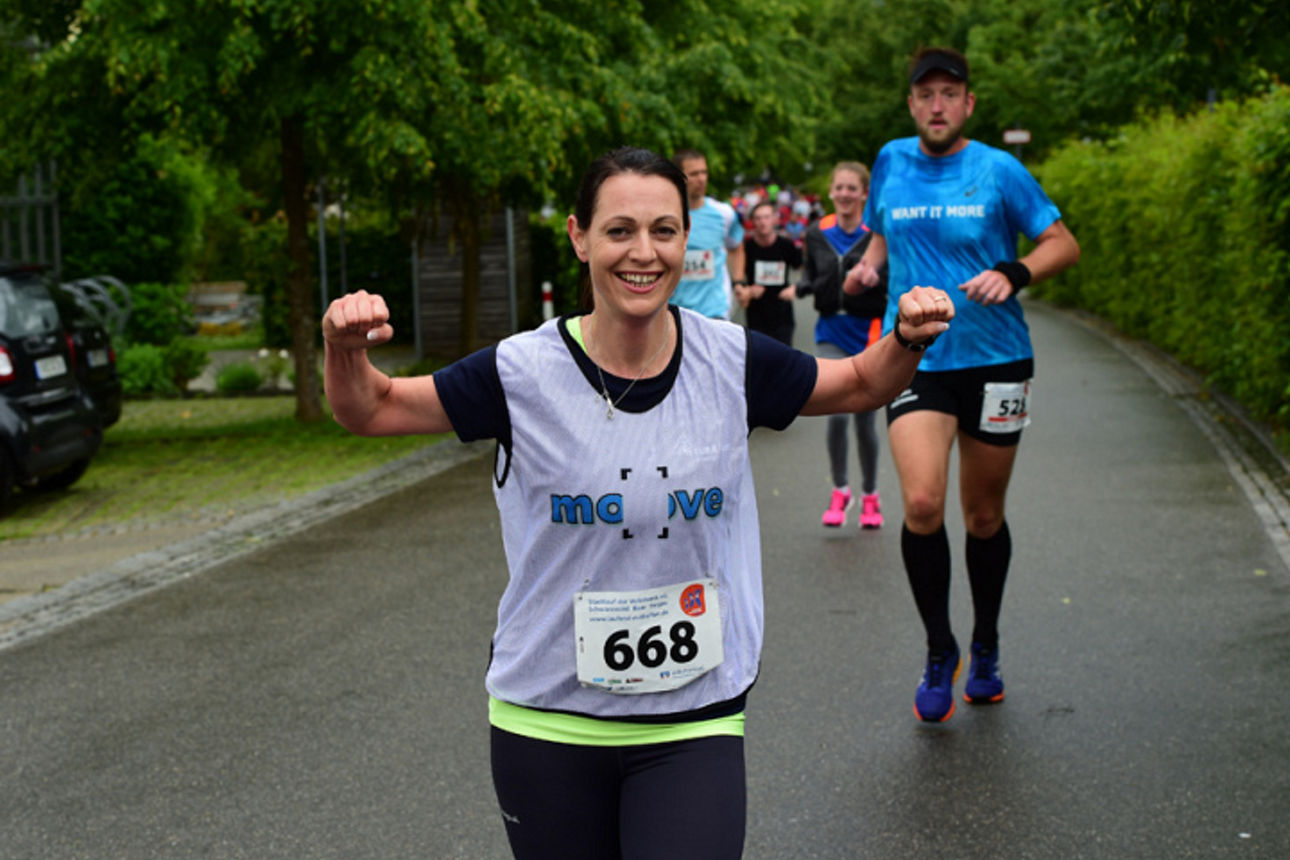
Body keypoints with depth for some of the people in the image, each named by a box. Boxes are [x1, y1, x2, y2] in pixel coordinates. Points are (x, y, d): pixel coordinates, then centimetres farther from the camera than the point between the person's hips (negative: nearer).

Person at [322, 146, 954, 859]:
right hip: (548, 726, 0)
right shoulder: (525, 373, -9)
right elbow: (369, 410, -1)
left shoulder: (732, 362, -3)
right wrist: (346, 347, -22)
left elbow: (861, 386, 12)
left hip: (694, 729, 0)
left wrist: (907, 341, -8)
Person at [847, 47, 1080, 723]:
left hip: (994, 359, 0)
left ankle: (985, 653, 33)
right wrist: (868, 265, 2)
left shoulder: (998, 170, -1)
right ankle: (938, 651, 1)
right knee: (922, 502, -19)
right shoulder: (892, 161, 7)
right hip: (915, 358, 1)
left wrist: (1013, 274, -18)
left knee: (984, 515, 10)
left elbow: (1063, 243, 1)